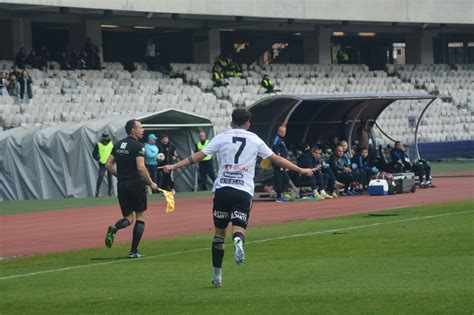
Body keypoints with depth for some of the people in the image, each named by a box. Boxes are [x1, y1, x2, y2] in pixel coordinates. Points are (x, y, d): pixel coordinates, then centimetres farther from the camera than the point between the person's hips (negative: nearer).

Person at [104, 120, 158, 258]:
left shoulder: (118, 145, 10)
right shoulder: (138, 146, -11)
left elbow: (108, 165, 12)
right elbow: (141, 167, -21)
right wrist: (151, 183, -10)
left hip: (121, 185, 6)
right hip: (136, 183, -6)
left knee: (128, 218, 14)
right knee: (140, 217, 8)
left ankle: (114, 228, -20)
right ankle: (134, 251, 4)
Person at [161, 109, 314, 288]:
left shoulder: (222, 137, 9)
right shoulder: (255, 140, 11)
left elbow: (198, 156, 6)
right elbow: (277, 159, 16)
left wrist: (174, 166, 13)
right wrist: (300, 170, 25)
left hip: (222, 188, 1)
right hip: (244, 191, -1)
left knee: (219, 232, 10)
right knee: (238, 228, -5)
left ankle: (217, 276, 14)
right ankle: (238, 242, -45)